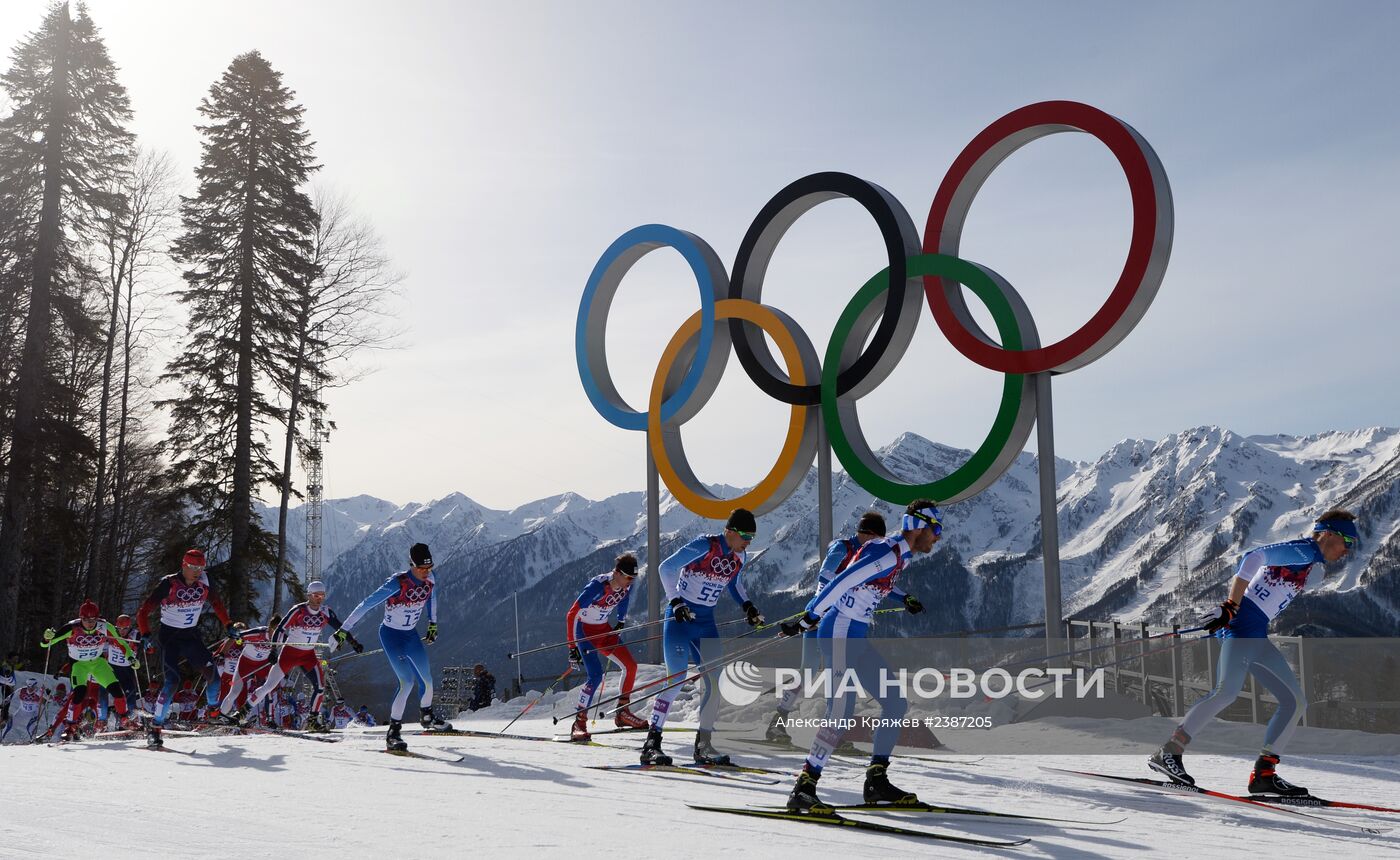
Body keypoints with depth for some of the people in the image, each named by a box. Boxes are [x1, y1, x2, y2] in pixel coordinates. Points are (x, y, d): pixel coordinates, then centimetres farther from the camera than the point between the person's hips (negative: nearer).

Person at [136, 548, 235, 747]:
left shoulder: (202, 584, -4)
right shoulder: (168, 585, -18)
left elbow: (216, 603, 16)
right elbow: (143, 611, -16)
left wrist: (228, 626, 16)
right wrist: (146, 635, -28)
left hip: (192, 637, 5)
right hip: (170, 637, -4)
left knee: (212, 674, -6)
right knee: (172, 681, -19)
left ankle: (215, 709, 20)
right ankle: (154, 728, -10)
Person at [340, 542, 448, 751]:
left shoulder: (429, 579, -9)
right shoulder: (397, 583, -27)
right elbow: (366, 604, -26)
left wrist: (433, 624, 20)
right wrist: (344, 630, -27)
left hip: (411, 635, 6)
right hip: (391, 635, -6)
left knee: (427, 680, 7)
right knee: (407, 681, -19)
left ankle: (426, 716, 36)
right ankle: (393, 732, -10)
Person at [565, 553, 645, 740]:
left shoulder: (626, 586, -11)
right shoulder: (597, 586, -31)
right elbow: (572, 614, -28)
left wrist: (621, 622, 22)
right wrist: (573, 647, -27)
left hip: (603, 629, 7)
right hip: (583, 629, -7)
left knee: (631, 666, -2)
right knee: (595, 676, -21)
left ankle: (622, 712, 13)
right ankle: (579, 722, -11)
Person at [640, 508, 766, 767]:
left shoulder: (739, 556, 3)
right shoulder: (703, 546, -17)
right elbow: (666, 568, -13)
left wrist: (747, 606, 7)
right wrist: (676, 602, -19)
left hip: (705, 622, 7)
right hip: (680, 618, -7)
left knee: (716, 684, 1)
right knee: (676, 679, -13)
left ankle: (704, 746, 12)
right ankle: (651, 743, -6)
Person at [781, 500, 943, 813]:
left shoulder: (901, 556, 13)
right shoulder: (887, 553, -17)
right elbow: (840, 583, -22)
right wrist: (807, 620, -22)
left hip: (856, 637, 10)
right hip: (840, 633, -10)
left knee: (896, 703, 9)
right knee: (841, 711, -18)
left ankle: (876, 781, 15)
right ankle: (804, 788, -16)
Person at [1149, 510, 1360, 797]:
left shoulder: (1308, 562, 25)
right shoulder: (1305, 550, -4)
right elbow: (1254, 557, -19)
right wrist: (1231, 607, -23)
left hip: (1258, 636, 10)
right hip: (1243, 623, -10)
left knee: (1295, 702, 8)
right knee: (1228, 690, -26)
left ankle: (1264, 772, 6)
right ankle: (1168, 752, -25)